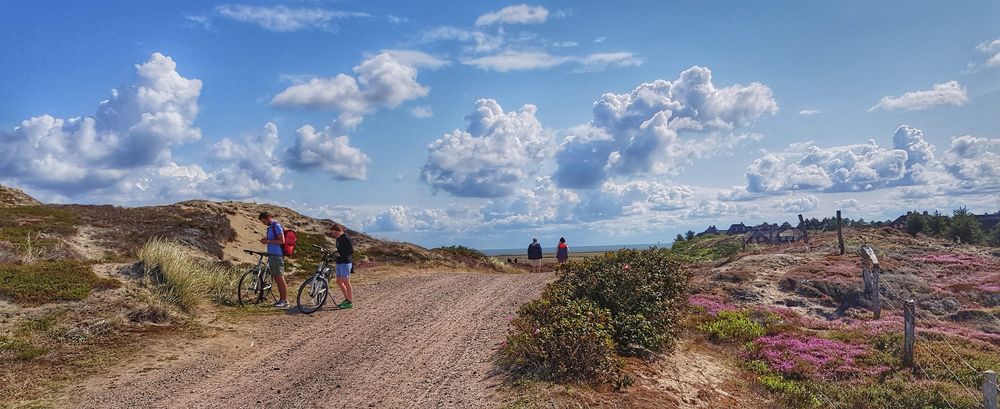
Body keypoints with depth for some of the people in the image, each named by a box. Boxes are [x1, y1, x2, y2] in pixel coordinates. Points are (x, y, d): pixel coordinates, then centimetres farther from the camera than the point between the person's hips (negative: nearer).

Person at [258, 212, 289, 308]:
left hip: (277, 256, -10)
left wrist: (268, 241, -17)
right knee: (276, 279, 12)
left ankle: (285, 301, -6)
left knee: (280, 278, -8)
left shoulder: (276, 226, -12)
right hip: (272, 255, 10)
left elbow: (282, 241, -19)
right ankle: (281, 299, 19)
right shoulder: (270, 227, 18)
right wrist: (266, 240, 9)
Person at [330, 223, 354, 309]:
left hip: (345, 263, -9)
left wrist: (340, 254, -19)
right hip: (339, 263, 9)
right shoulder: (338, 238, 12)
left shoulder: (346, 238, -15)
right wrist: (335, 253, 8)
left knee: (346, 282, -4)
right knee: (339, 282, 13)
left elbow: (351, 251, -17)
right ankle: (347, 299, 25)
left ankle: (350, 302, 4)